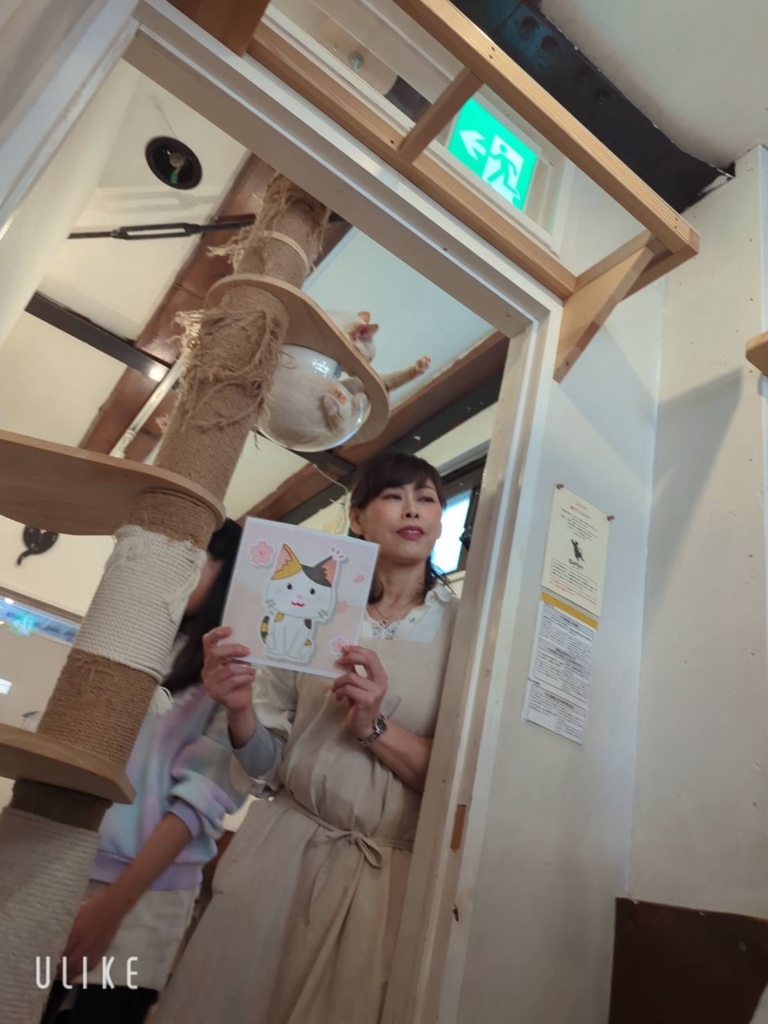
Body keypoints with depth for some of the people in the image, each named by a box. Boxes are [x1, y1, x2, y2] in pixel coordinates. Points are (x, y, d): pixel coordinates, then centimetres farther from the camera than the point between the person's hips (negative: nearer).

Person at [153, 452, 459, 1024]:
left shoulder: (462, 628, -3)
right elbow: (269, 762, 3)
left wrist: (375, 727, -19)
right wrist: (240, 710, -17)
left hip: (389, 872, -1)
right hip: (283, 848, 2)